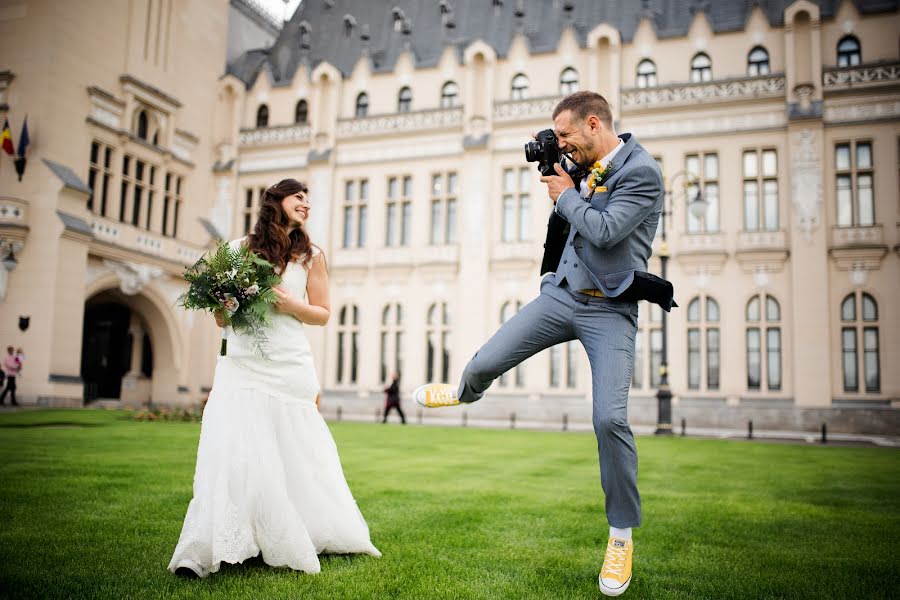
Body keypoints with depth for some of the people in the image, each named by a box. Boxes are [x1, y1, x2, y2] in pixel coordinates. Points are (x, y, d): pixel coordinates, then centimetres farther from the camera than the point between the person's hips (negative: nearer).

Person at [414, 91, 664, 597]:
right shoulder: (589, 168, 9)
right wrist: (555, 170, 12)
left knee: (611, 419, -14)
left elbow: (605, 231, -23)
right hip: (561, 294, 6)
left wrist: (566, 196, -7)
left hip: (610, 312, -6)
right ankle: (466, 392, 45)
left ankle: (622, 535, 6)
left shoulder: (642, 171, -13)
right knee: (486, 362, 3)